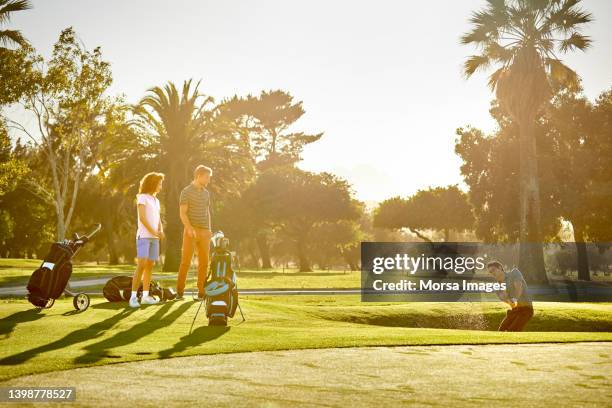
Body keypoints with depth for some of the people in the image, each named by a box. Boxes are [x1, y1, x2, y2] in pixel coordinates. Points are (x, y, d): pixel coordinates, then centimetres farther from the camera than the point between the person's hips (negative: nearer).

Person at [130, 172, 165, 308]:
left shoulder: (156, 201, 21)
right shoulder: (142, 197, -2)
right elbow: (142, 217, -12)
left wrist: (161, 231, -3)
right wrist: (153, 232, -15)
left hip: (154, 238, 7)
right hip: (144, 236, -7)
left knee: (150, 266, 5)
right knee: (141, 265, -15)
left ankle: (145, 296, 8)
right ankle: (133, 297, -15)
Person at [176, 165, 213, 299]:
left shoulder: (206, 193, 14)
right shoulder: (186, 191, -6)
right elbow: (182, 213, -11)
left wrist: (209, 230, 12)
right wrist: (189, 228, -23)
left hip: (204, 232, 6)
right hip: (191, 231, -6)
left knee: (204, 262, 3)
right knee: (185, 261, -6)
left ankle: (202, 291, 8)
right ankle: (180, 291, 1)